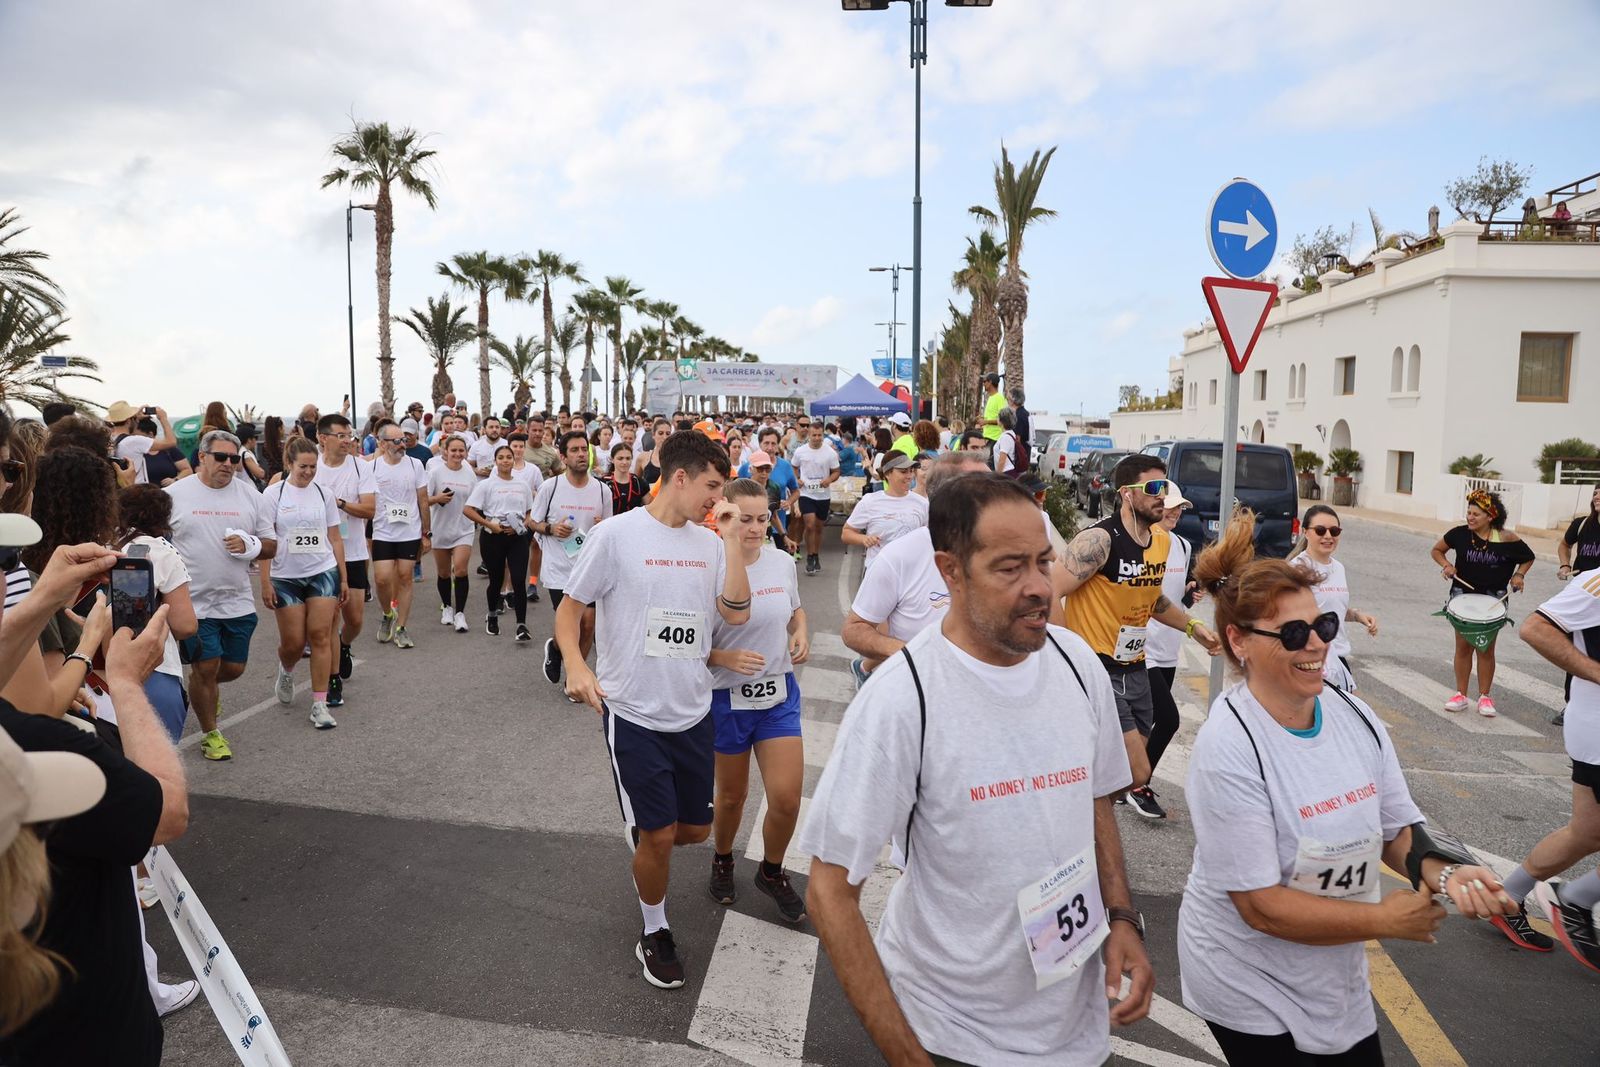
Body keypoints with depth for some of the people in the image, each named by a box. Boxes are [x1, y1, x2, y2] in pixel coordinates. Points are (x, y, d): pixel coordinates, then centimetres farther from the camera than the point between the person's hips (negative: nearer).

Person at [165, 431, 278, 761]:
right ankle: (210, 733, 21)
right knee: (206, 667, 1)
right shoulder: (174, 494, -2)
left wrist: (250, 545, -14)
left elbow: (271, 547, 8)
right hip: (194, 602, -3)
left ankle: (205, 690, 47)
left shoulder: (249, 494, 5)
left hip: (238, 601, 3)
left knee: (233, 667, 12)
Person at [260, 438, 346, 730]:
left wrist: (343, 578, 8)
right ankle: (286, 671, 38)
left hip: (323, 573, 1)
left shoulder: (323, 494, 5)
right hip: (286, 577, -1)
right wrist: (265, 583, -8)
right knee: (293, 642, 1)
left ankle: (320, 704, 1)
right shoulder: (273, 494, -3)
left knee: (320, 637, -5)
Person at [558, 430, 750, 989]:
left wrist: (730, 539, -11)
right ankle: (654, 933, 28)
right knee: (658, 835, 1)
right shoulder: (617, 534, -11)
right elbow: (570, 607, -4)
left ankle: (642, 837, 49)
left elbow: (737, 612, -8)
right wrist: (576, 666, -20)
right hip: (633, 713, -5)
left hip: (693, 712, 5)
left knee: (695, 828, 15)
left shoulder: (709, 542, 3)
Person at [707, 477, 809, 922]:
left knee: (787, 799, 0)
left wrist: (801, 633, -4)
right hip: (728, 697, -3)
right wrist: (726, 658, -28)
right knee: (732, 795, 15)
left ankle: (772, 872, 30)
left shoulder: (783, 561, -5)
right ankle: (722, 862, 46)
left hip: (779, 693, 3)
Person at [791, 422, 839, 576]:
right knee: (810, 525, -14)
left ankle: (816, 557, 28)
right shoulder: (800, 451, -3)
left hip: (823, 495, 1)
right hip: (806, 494, -1)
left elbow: (836, 472, 1)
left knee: (819, 527, 13)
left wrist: (829, 479, -20)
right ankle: (810, 557, 0)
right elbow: (794, 467, 12)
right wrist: (797, 480, -7)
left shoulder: (830, 453, -6)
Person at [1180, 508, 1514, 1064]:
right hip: (1251, 992, -6)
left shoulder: (1355, 718, -6)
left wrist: (1445, 872, -18)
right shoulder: (1229, 749, -27)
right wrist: (1386, 920, -16)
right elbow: (1263, 907, -24)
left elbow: (1397, 831, 3)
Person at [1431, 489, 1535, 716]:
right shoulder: (1459, 534, -8)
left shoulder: (1506, 539, -10)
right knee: (1463, 646, 7)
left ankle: (1484, 697, 18)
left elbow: (1528, 557, 7)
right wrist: (1446, 565, -9)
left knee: (1486, 649, 6)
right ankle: (1461, 695, 16)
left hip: (1493, 599, -1)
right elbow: (1437, 550, 8)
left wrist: (1519, 574, -9)